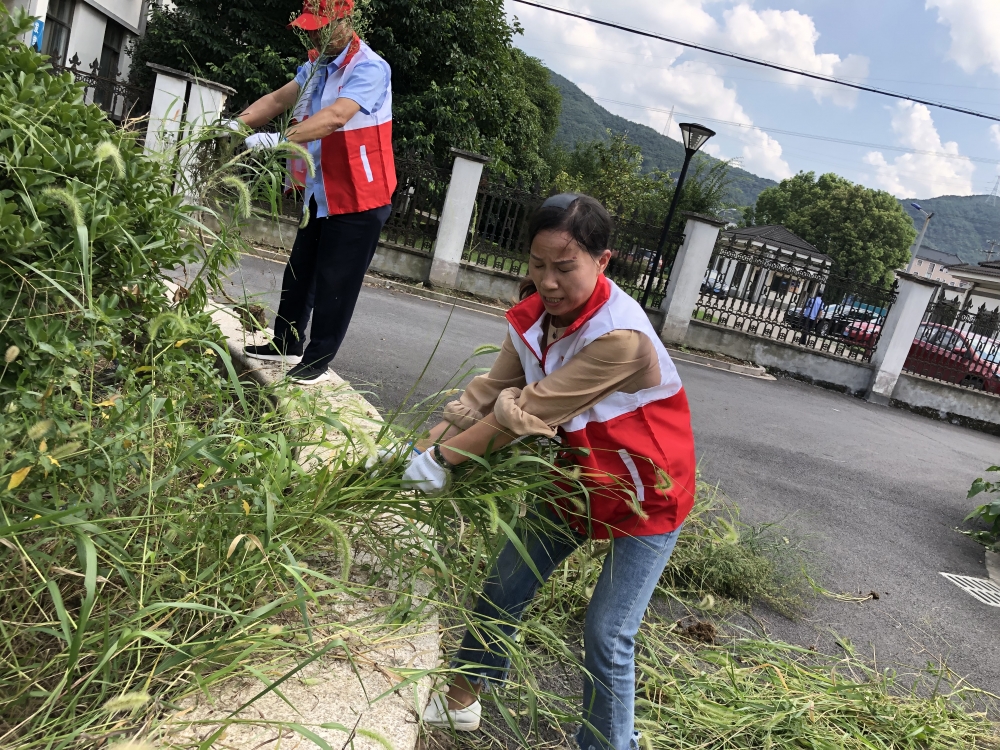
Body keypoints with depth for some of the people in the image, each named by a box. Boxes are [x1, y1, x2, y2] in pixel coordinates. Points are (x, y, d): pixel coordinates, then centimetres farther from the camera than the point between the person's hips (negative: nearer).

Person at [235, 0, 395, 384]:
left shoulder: (370, 68, -17)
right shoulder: (317, 66, 10)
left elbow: (336, 117, -31)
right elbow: (278, 99, 7)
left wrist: (280, 139, -39)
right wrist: (238, 123, -9)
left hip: (358, 198, -8)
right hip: (321, 191, 9)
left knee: (336, 281, -1)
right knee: (300, 271, 15)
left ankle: (318, 360, 10)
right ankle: (286, 343, 29)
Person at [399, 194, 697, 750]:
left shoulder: (620, 338, -35)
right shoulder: (535, 318, -11)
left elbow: (525, 413, -32)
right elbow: (490, 392, -7)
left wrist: (442, 459, -24)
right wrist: (423, 448, -16)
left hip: (648, 497, -7)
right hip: (579, 479, 7)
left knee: (607, 635, -3)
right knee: (506, 586, 13)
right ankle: (461, 700, 36)